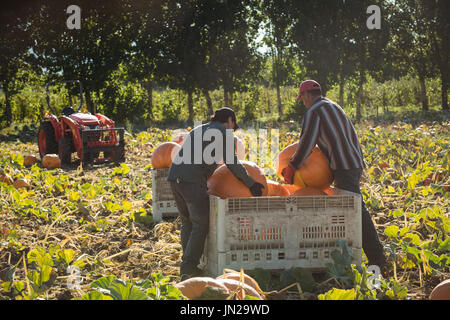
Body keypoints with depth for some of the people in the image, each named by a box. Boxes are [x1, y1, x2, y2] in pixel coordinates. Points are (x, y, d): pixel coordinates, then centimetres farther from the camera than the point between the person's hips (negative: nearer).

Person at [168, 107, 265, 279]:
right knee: (200, 225, -1)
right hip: (193, 180, -8)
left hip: (175, 177, 8)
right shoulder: (224, 132, 5)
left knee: (187, 222, 16)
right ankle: (188, 269, -5)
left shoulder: (198, 130, 29)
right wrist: (251, 183, 5)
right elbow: (231, 162, -2)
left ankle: (187, 267, 18)